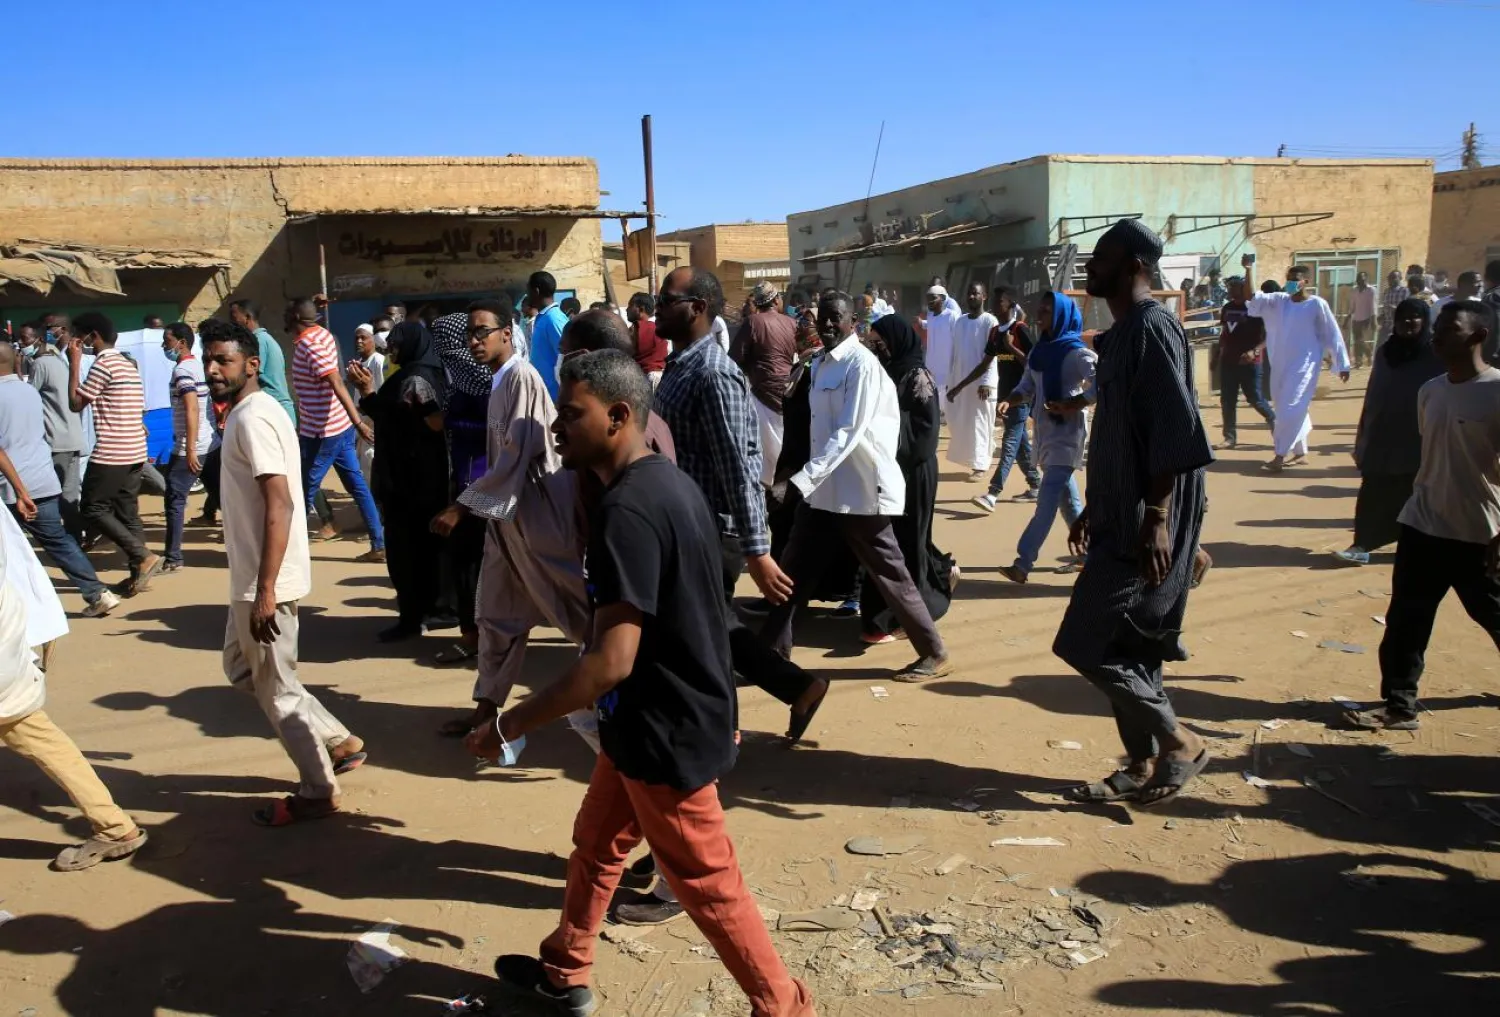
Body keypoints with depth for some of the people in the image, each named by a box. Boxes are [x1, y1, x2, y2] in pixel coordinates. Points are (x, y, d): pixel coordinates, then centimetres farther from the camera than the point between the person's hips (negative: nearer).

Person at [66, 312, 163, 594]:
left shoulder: (103, 363, -11)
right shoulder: (129, 364, 16)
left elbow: (75, 403, -6)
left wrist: (74, 363, -2)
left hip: (110, 453, -9)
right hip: (135, 451, 9)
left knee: (92, 509, 1)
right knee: (128, 513, 11)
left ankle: (143, 556, -10)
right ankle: (138, 574, 10)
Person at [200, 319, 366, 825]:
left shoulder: (252, 418, -18)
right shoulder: (248, 412, 12)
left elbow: (280, 506, -25)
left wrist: (265, 590, -28)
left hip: (264, 582, -10)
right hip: (250, 577, 10)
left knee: (275, 688, 2)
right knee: (242, 668, 22)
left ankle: (318, 791, 17)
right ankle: (339, 743, 28)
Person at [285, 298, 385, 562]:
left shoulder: (308, 346, -19)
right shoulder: (323, 334, 7)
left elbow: (338, 385, -29)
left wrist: (358, 423, -35)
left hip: (321, 431, -9)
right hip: (340, 425, 9)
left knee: (304, 490, 5)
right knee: (357, 485, 9)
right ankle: (379, 545, 11)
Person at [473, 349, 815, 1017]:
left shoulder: (625, 511, -27)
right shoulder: (669, 482, 4)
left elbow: (611, 660, -30)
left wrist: (511, 725, -21)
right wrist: (720, 707, 23)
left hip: (666, 734, -10)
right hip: (653, 721, 10)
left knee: (706, 883, 7)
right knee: (594, 842, 23)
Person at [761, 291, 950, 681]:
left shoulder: (861, 364, -15)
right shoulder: (819, 363, 11)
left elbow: (848, 432, -23)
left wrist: (802, 478, -30)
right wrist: (806, 479, 13)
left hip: (861, 489, -8)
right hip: (823, 487, 8)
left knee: (889, 575, 3)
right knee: (794, 570, 9)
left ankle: (934, 653, 17)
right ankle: (772, 650, 20)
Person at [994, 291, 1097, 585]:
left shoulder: (1076, 352, -14)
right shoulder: (1039, 350, 8)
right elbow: (1028, 386, 12)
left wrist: (1073, 405, -23)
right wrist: (1010, 400, -6)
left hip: (1068, 430, -8)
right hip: (1046, 428, 8)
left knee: (1048, 498, -11)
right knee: (1066, 496, 16)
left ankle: (1023, 563, -15)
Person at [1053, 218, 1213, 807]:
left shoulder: (1152, 327, -15)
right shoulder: (1122, 333, 15)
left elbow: (1176, 433, -22)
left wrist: (1157, 518, -26)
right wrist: (1094, 510, 22)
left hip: (1145, 523, -10)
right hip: (1121, 519, 10)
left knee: (1086, 643, -7)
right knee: (1124, 645, 14)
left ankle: (1179, 743, 7)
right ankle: (1143, 765, 24)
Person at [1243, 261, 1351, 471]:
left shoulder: (1317, 304, -9)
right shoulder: (1279, 300, 3)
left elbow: (1333, 334, -5)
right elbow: (1252, 298, -5)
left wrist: (1343, 364, -3)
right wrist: (1249, 270, -19)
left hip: (1304, 365, -6)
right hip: (1281, 364, 6)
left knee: (1291, 409, -10)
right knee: (1284, 408, 13)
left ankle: (1280, 456, -6)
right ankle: (1300, 452, 26)